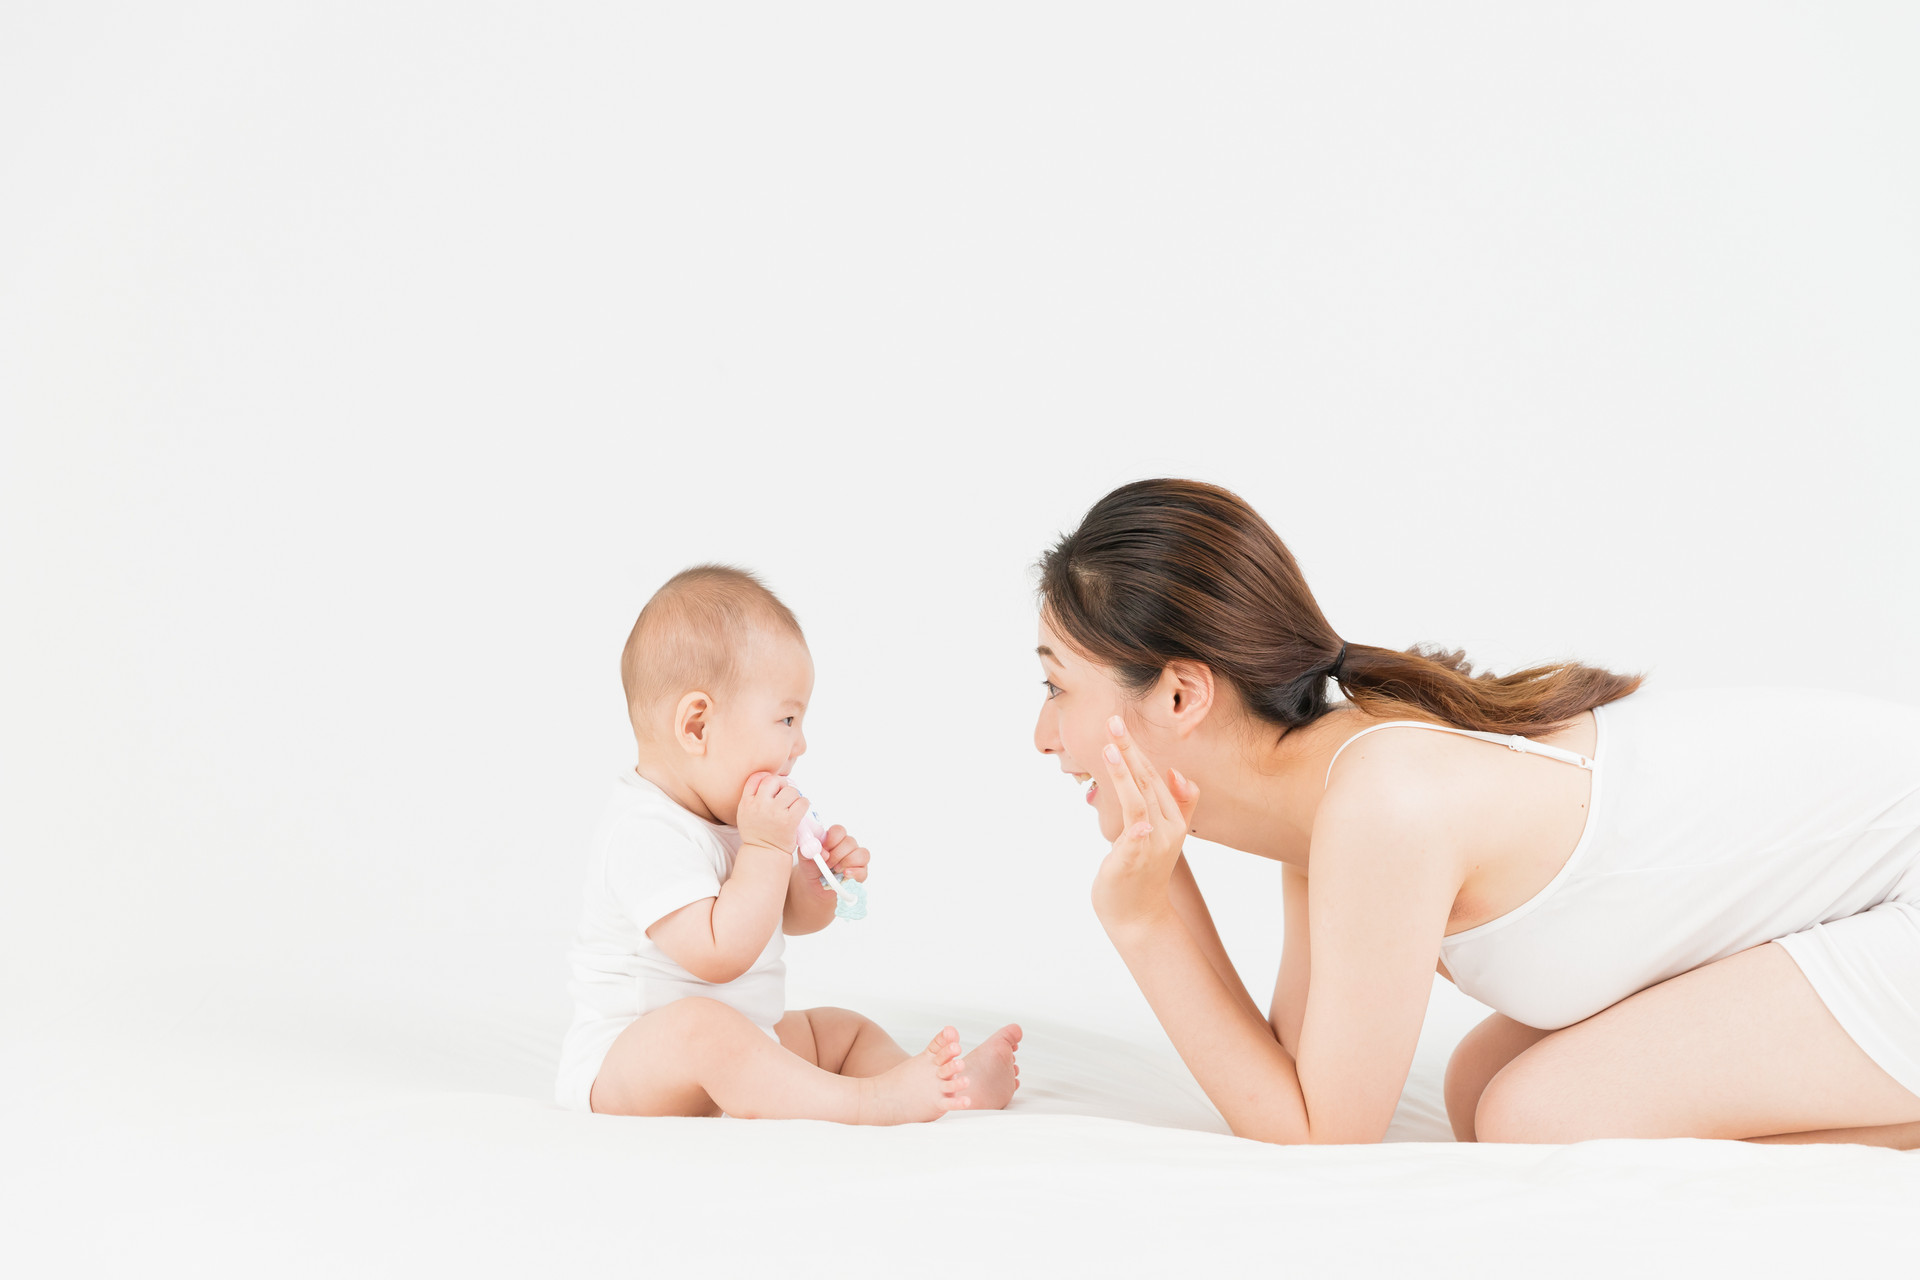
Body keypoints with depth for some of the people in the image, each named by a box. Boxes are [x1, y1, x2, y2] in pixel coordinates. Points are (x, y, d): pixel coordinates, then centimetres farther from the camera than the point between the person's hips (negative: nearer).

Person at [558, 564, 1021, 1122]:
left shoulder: (732, 816, 10)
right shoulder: (645, 834, -23)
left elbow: (791, 917, 22)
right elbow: (719, 954, -31)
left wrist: (822, 877, -1)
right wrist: (767, 849, -26)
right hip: (624, 1064, -10)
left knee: (845, 1028, 10)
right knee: (699, 1025, -38)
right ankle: (865, 1100, -43)